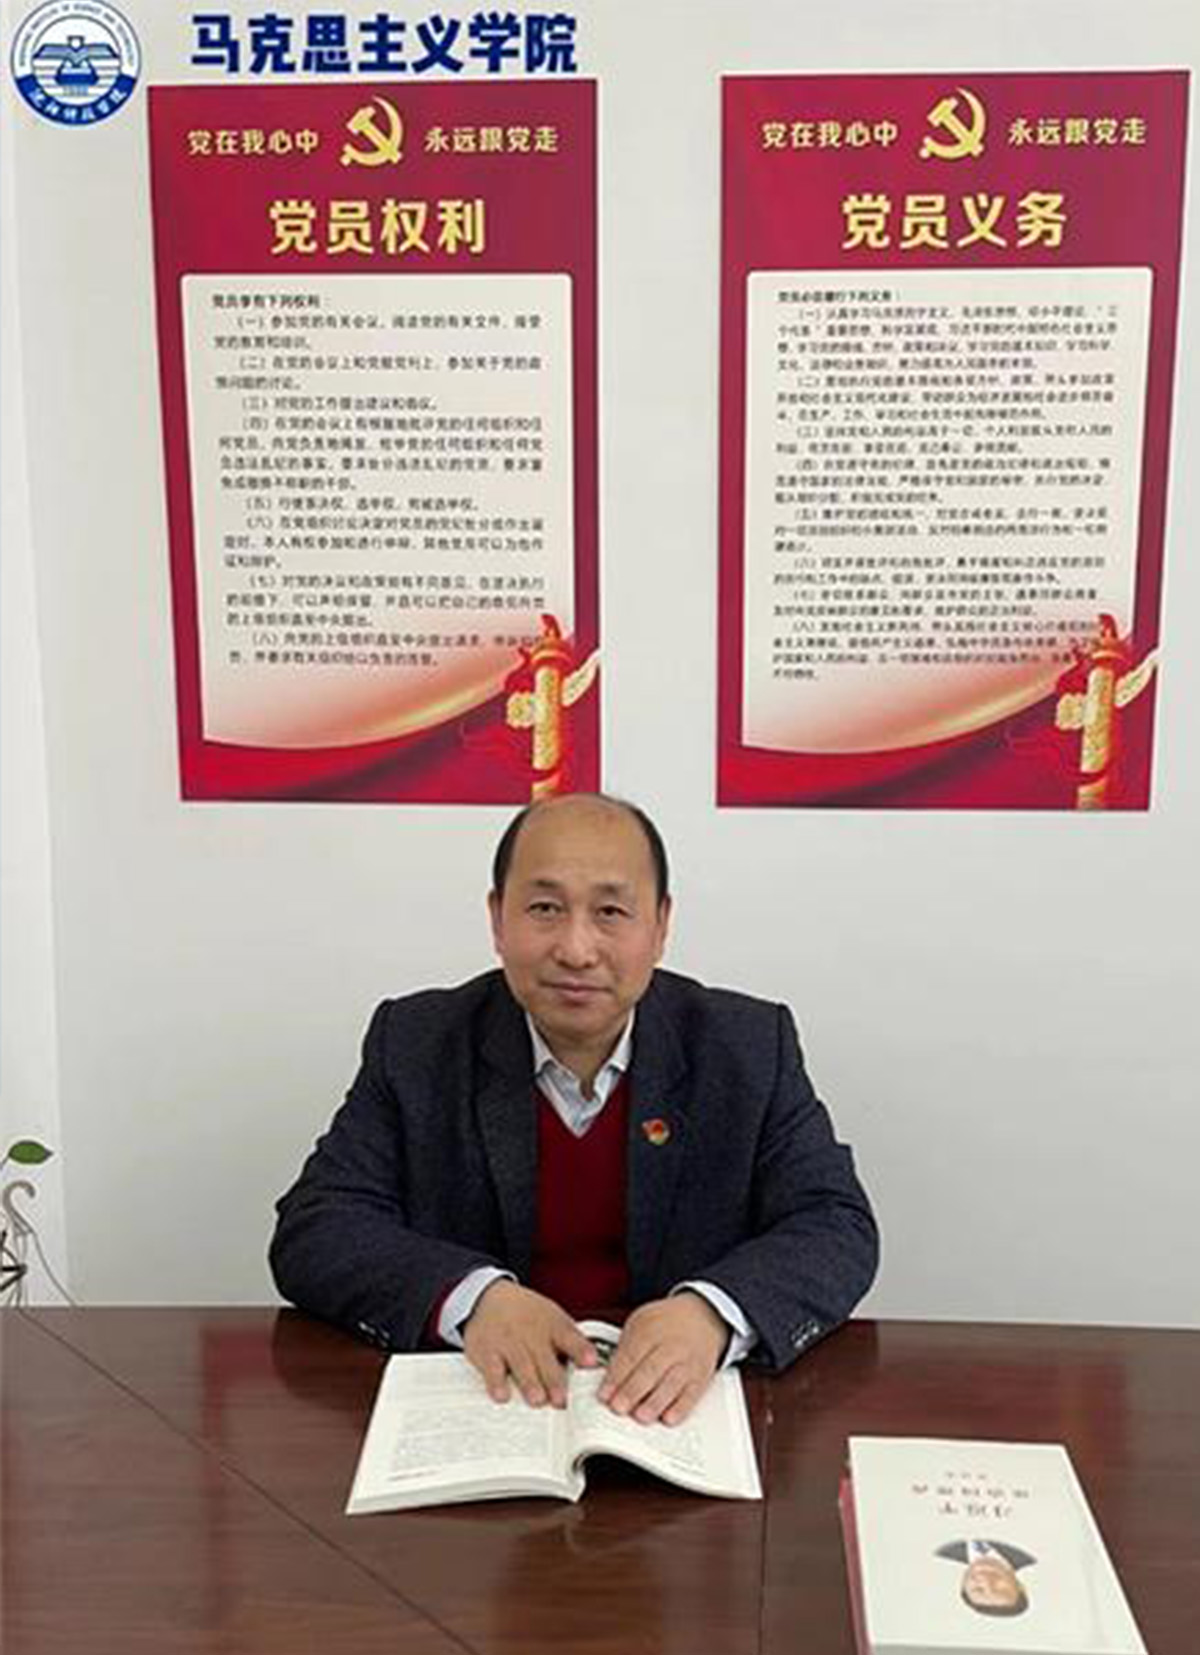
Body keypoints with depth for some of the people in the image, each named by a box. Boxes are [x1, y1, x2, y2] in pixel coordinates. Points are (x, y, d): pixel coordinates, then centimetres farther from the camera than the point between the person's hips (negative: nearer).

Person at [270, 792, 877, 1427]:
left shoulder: (751, 1046, -3)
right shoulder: (414, 1044, -3)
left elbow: (836, 1228, -6)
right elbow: (313, 1231, -6)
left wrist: (710, 1311, -27)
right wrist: (474, 1296, -24)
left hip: (679, 1413, 1)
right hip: (480, 1397, -1)